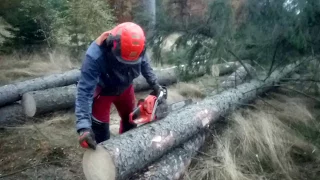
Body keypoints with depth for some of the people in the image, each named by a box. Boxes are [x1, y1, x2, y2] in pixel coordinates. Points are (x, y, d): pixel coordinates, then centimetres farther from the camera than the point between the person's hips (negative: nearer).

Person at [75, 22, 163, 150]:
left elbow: (145, 65, -5)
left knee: (130, 119, 18)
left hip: (125, 88, 5)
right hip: (102, 91, -4)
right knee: (100, 128, -4)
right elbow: (85, 91, -42)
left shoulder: (136, 47, -28)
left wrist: (156, 86, -9)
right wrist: (83, 127, -48)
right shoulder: (95, 57, -42)